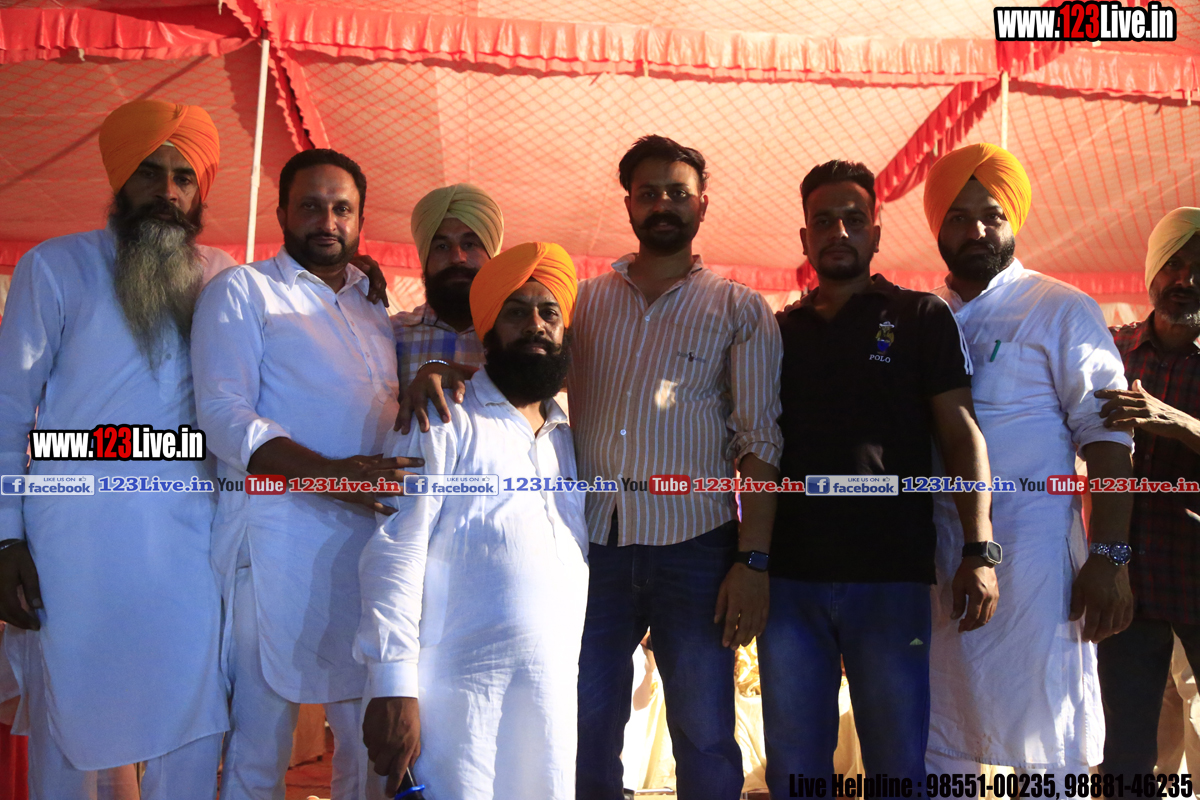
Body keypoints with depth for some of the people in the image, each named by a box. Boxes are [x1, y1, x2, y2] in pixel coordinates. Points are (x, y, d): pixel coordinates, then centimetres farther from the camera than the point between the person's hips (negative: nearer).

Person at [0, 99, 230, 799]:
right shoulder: (57, 267, 2)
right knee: (73, 719, 8)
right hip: (78, 540, -2)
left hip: (189, 538, 2)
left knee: (194, 726, 5)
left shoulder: (221, 275, 9)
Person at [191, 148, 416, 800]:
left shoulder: (376, 305, 20)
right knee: (261, 736, 0)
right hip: (281, 537, -5)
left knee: (370, 730, 10)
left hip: (374, 537, 5)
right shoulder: (244, 291, 4)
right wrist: (326, 473, -22)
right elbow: (223, 415, -9)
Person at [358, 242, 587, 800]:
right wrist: (393, 685, -15)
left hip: (560, 692, 6)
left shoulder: (569, 439, 17)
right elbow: (394, 554, -9)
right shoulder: (447, 424, -2)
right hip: (462, 691, -5)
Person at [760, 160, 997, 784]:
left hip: (891, 576, -2)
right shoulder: (779, 332, 14)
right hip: (788, 576, 3)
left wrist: (979, 551, -12)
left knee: (898, 763, 7)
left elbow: (961, 434, -1)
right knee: (792, 768, 10)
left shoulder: (922, 317, 6)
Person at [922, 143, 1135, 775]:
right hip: (933, 556, 5)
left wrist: (1109, 558, -15)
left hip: (1031, 557, -4)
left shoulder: (1063, 311, 0)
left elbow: (1106, 438, -6)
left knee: (1045, 743, -1)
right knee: (936, 740, 12)